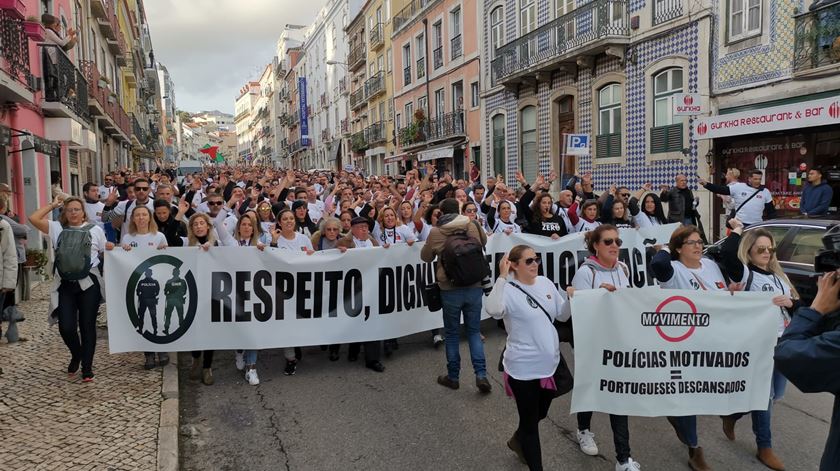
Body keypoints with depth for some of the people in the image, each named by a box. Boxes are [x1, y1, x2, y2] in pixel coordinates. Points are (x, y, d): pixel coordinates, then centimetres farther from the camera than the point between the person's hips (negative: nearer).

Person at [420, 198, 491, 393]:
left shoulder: (435, 232, -7)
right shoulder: (473, 226, -1)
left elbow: (426, 257, 8)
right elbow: (484, 241, 21)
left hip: (450, 289, -2)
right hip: (474, 287, 2)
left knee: (452, 333, 12)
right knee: (474, 331, 13)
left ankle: (453, 376, 22)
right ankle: (481, 374, 3)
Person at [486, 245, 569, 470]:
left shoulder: (545, 283, 2)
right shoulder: (509, 290, -18)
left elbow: (563, 315, 10)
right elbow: (493, 309, -41)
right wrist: (502, 277, -35)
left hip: (550, 363, 7)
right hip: (524, 368, -7)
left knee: (540, 413, 26)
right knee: (530, 420, 8)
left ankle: (518, 441, 54)